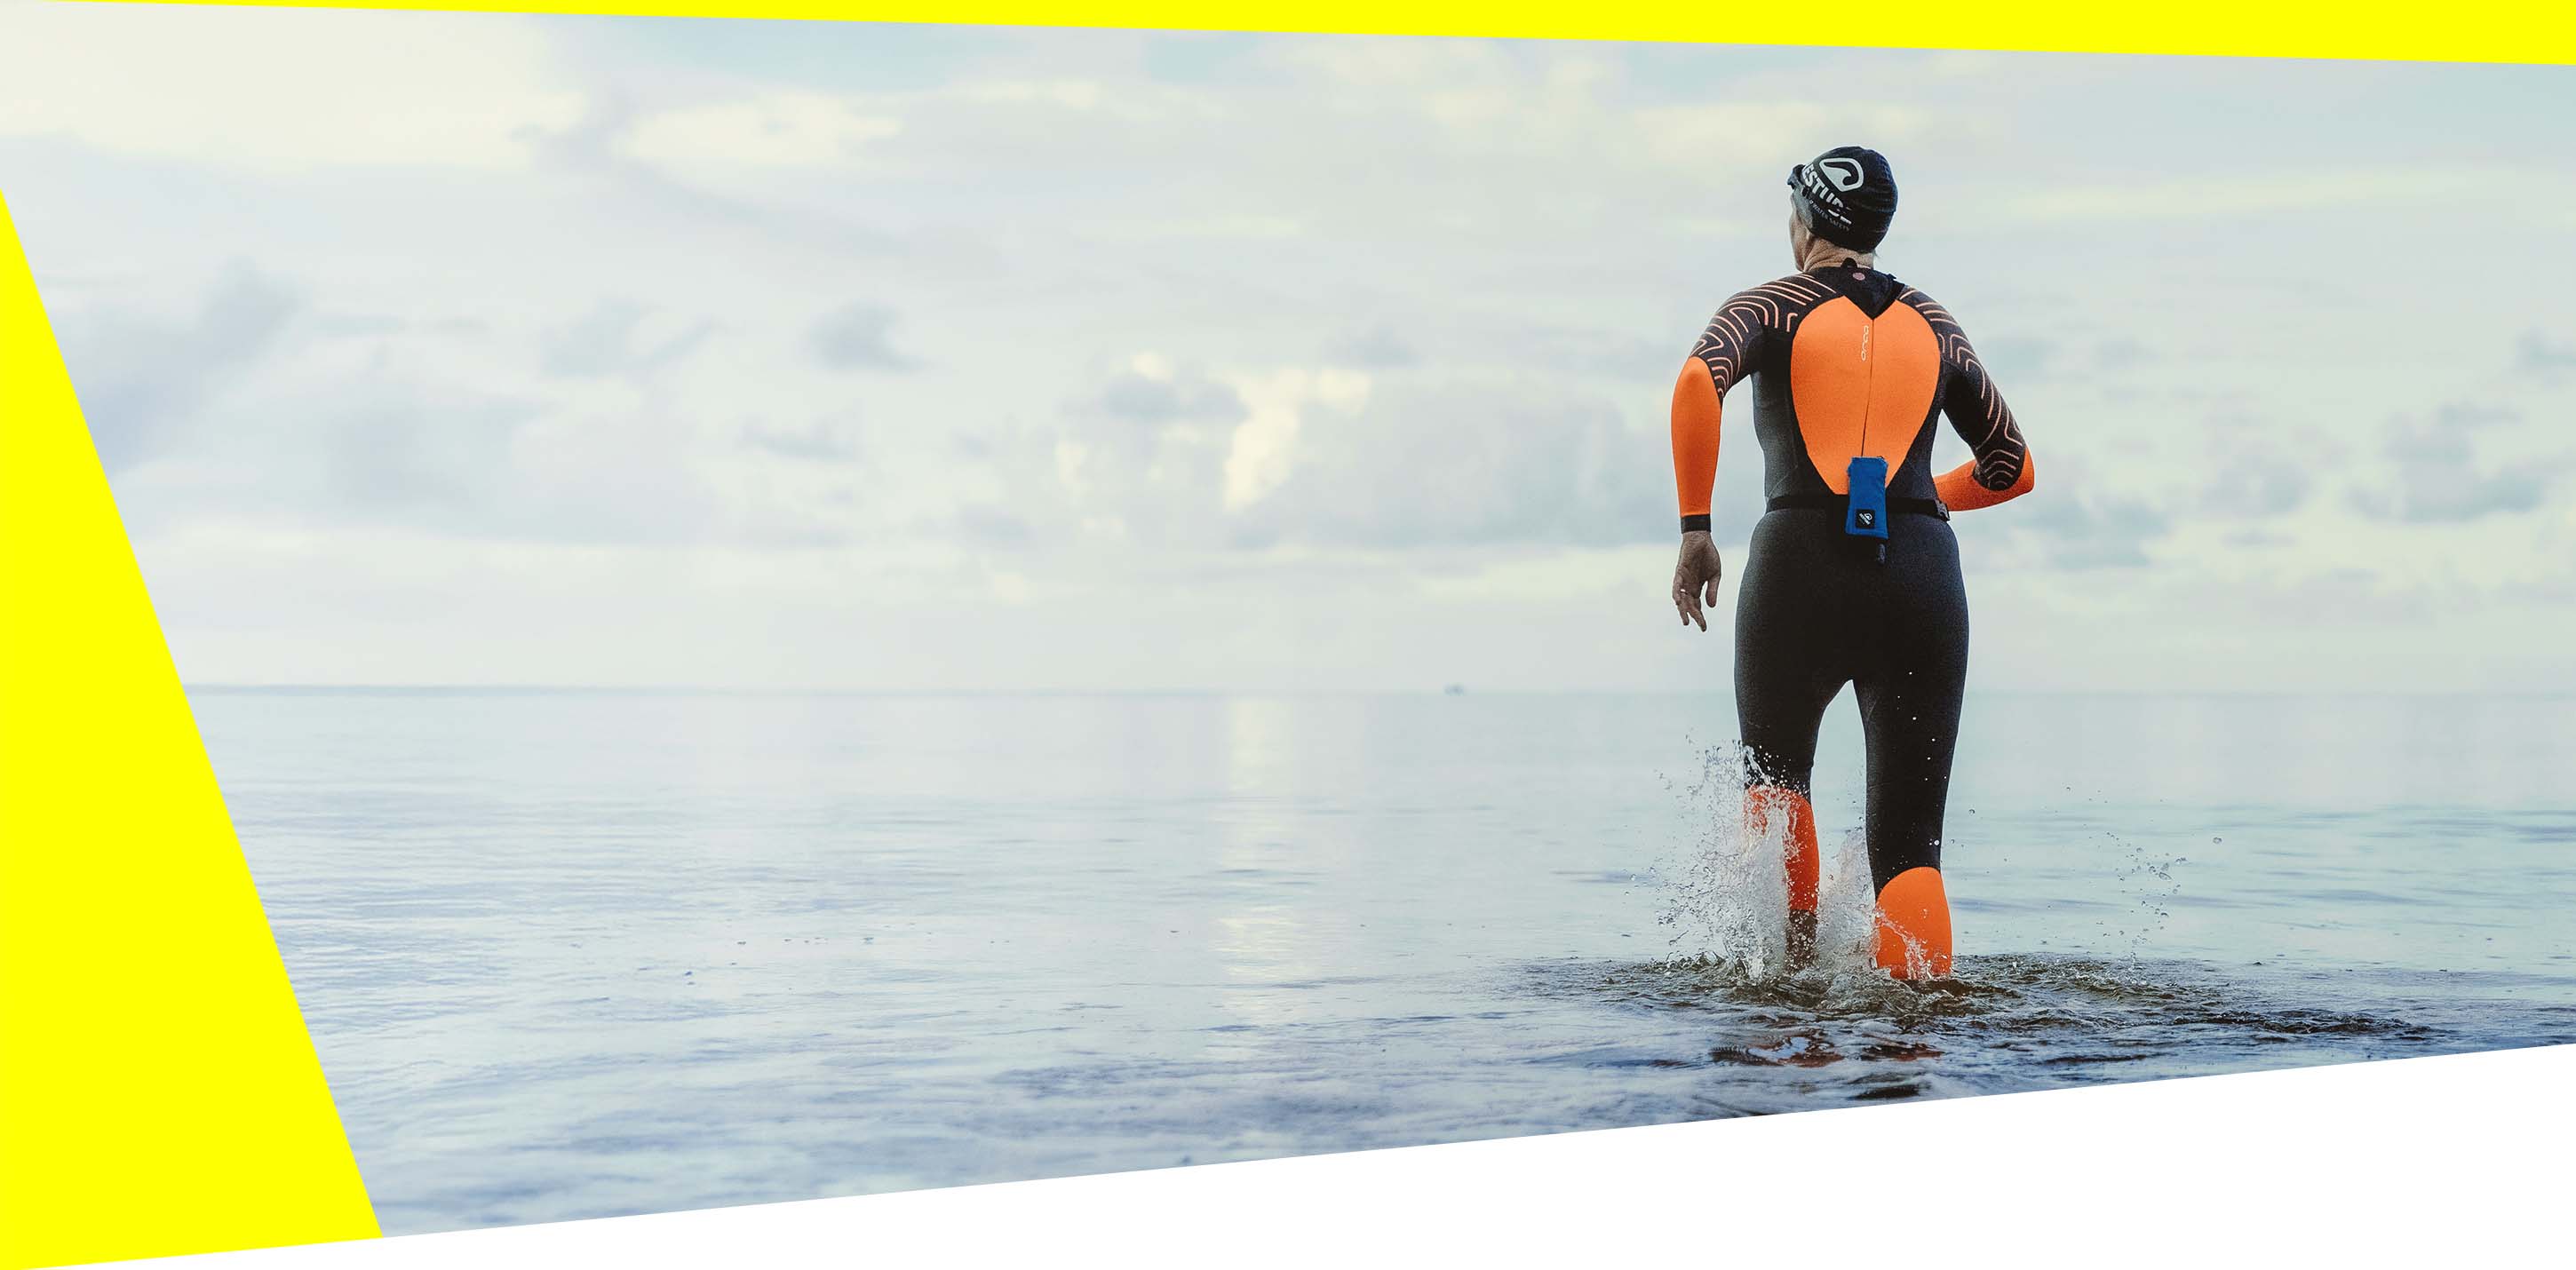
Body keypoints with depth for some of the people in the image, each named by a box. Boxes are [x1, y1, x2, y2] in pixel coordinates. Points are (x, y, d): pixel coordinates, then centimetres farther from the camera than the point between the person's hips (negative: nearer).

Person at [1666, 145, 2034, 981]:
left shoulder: (1771, 307, 10)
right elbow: (2010, 470, 24)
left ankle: (1794, 959, 19)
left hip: (1802, 573, -2)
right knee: (1909, 847, 3)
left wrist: (1694, 528, -8)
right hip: (1923, 580, 2)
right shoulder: (1934, 325, 20)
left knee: (1776, 774, 28)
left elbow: (1698, 381, -13)